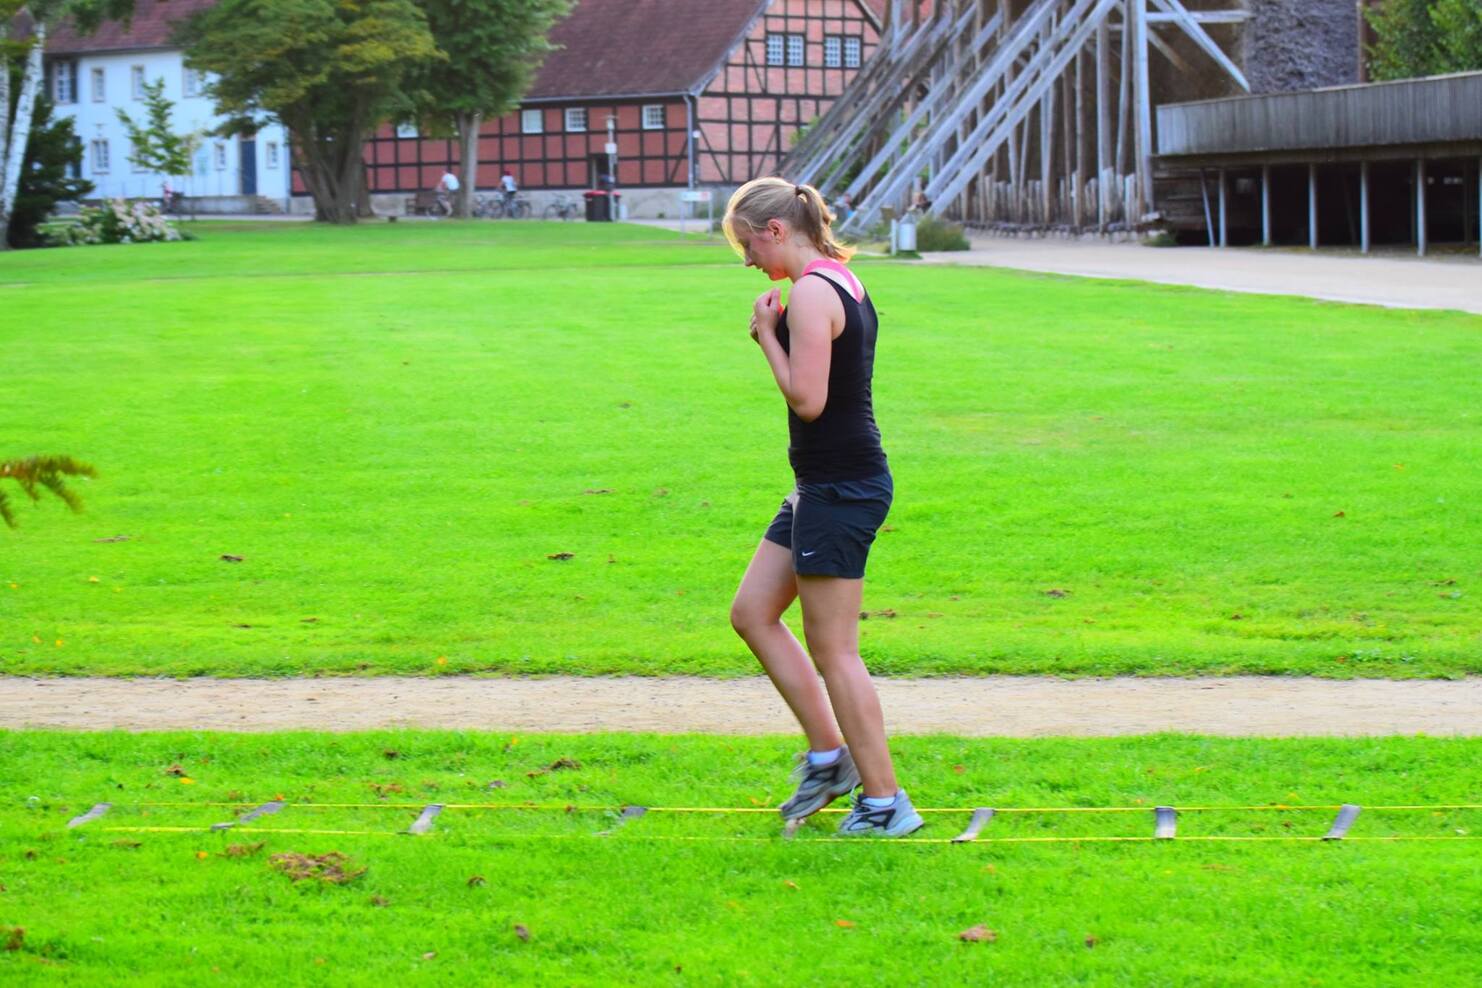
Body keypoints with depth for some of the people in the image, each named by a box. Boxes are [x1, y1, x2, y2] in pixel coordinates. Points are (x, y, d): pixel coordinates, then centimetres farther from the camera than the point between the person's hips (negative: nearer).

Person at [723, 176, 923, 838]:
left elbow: (807, 399, -22)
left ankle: (885, 802, 3)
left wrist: (768, 337, -12)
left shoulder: (811, 293, -17)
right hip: (824, 485, 11)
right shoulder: (843, 283, 14)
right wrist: (773, 334, 11)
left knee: (833, 650, -4)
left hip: (839, 490, -11)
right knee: (751, 614, 15)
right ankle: (830, 755, 19)